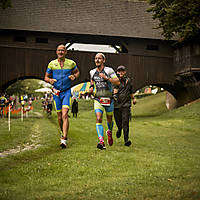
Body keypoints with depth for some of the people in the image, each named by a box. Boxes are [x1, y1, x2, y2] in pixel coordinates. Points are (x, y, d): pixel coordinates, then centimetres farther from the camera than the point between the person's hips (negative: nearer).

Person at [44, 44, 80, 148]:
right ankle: (63, 133, 34)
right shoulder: (52, 64, 2)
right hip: (56, 92, 2)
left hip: (67, 92, -2)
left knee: (64, 115, -17)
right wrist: (50, 80, -14)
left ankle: (64, 139, -21)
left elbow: (77, 72, 18)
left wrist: (74, 76, -5)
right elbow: (46, 77, 9)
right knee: (59, 117, 7)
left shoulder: (71, 63, 1)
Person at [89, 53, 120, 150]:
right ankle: (101, 142, -22)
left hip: (109, 100, -1)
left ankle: (109, 132, 47)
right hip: (98, 100, 2)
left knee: (109, 119, 13)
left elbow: (117, 82, -15)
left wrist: (106, 77, -24)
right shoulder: (92, 72, 6)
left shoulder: (109, 70, -7)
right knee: (98, 119, -17)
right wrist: (91, 87, 6)